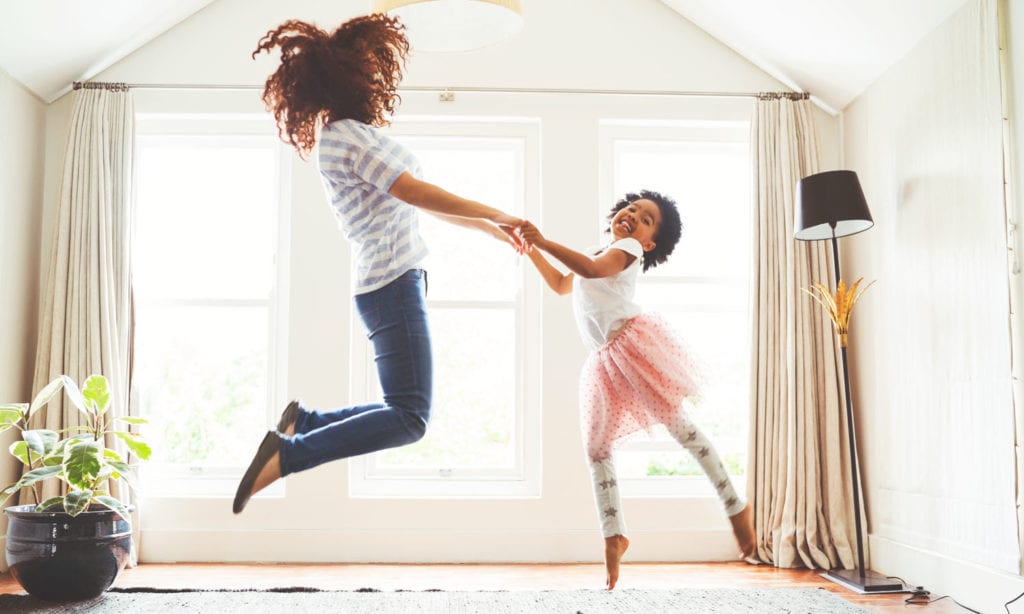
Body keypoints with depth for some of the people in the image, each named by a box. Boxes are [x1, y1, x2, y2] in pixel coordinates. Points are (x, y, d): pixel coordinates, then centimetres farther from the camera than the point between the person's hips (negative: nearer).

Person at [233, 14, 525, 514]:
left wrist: (487, 228, 26)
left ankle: (302, 420, 16)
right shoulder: (348, 136, -11)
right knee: (409, 418, -10)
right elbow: (416, 193, -17)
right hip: (393, 285, -10)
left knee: (404, 410, 13)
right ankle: (287, 454, -10)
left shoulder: (356, 135, 19)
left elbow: (415, 203, 24)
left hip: (394, 286, 10)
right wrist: (495, 215, -7)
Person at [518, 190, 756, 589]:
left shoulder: (627, 250, 0)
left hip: (635, 341, -8)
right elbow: (561, 285, 40)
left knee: (676, 423, -9)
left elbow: (592, 269, -21)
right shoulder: (594, 254, 26)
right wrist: (532, 252, 29)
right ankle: (614, 536, 10)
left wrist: (545, 241, -22)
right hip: (605, 360, 8)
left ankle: (736, 507, 1)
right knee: (596, 449, 3)